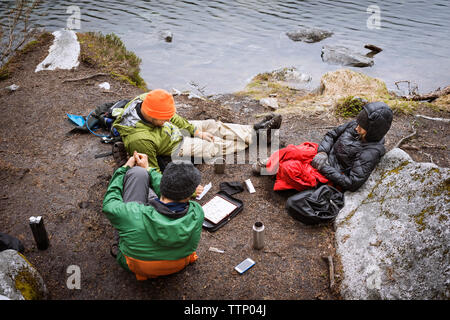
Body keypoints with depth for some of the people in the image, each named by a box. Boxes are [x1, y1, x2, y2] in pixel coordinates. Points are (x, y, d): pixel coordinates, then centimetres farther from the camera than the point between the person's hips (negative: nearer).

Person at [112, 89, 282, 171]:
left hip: (176, 128, 7)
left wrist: (195, 131, 2)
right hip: (175, 147, -7)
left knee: (212, 125, 5)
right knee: (216, 146, -2)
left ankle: (254, 128, 18)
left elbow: (172, 117, -1)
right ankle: (255, 134, 15)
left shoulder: (145, 100, -20)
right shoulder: (139, 139, -41)